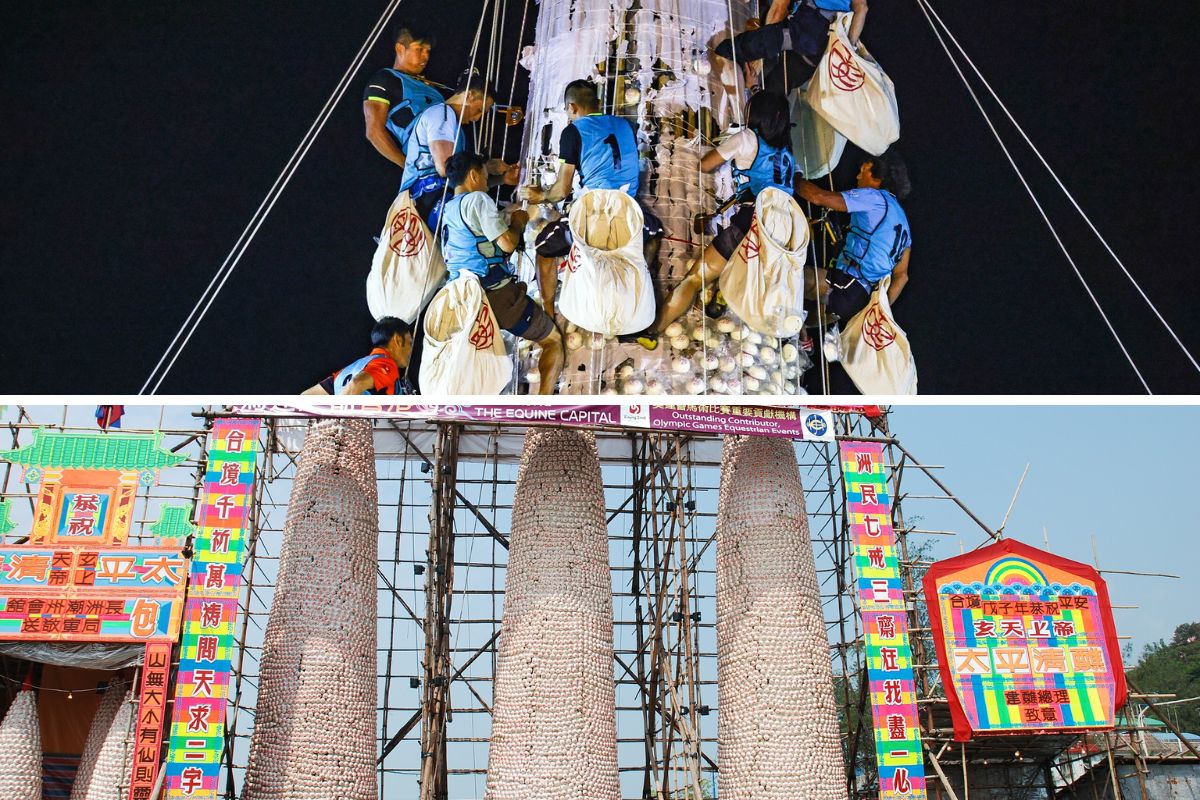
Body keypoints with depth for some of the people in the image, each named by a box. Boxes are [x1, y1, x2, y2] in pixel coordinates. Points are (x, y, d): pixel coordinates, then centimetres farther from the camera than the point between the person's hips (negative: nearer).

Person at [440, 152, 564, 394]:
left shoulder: (446, 210, 19)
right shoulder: (477, 199, -7)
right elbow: (507, 243, -14)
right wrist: (518, 222, 6)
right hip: (497, 292, -8)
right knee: (553, 341, 4)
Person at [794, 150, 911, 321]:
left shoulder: (875, 197, -3)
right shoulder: (902, 219, 23)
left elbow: (818, 197, -11)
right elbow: (901, 276, 20)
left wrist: (792, 179, 3)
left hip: (849, 285, -10)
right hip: (865, 298, 10)